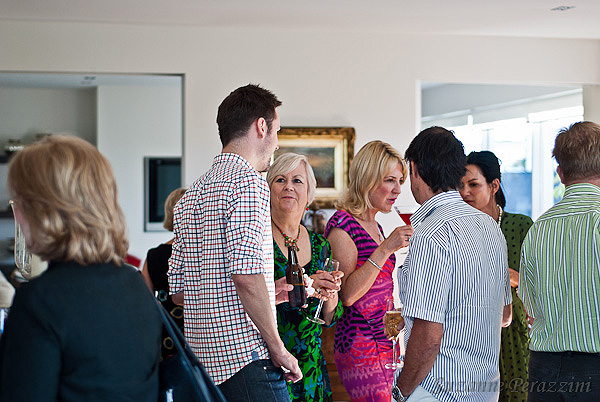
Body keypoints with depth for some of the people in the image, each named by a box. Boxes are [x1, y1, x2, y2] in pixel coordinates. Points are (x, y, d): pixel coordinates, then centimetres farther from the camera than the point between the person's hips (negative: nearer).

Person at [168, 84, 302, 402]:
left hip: (201, 354, 9)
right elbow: (247, 275, -21)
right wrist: (277, 348, -12)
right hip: (245, 356, -9)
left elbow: (177, 287, 17)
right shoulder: (248, 182, -10)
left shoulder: (192, 194, 17)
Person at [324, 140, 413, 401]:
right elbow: (347, 294, -20)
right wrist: (385, 249, -24)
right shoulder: (342, 224, -11)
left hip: (383, 340, 9)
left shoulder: (374, 226, 17)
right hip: (360, 344, -9)